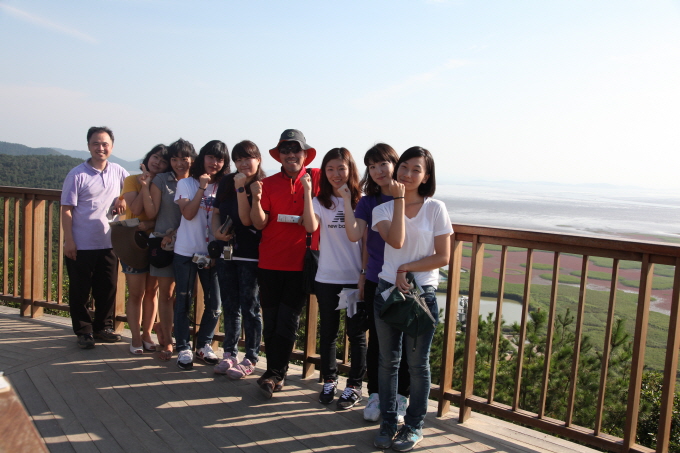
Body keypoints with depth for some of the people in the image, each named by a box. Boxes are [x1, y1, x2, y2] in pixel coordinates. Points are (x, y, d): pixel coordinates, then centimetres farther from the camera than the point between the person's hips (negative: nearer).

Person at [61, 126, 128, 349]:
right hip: (81, 245, -3)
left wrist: (124, 198, -2)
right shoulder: (77, 175, -8)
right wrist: (69, 241, -13)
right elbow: (66, 210, -7)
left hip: (109, 243, 3)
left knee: (108, 288, 11)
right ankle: (84, 331, 21)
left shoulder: (118, 172, 3)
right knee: (80, 291, 7)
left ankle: (103, 326, 28)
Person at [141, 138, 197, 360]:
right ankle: (167, 342, 16)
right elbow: (152, 213, -6)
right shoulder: (161, 180, -1)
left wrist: (176, 232, -11)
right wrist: (144, 186, -13)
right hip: (164, 243, -2)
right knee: (166, 294, 4)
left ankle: (163, 327, 34)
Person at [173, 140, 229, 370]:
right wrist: (202, 187, -15)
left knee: (214, 303, 3)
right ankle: (183, 349, 15)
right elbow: (188, 213, -13)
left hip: (212, 253, 2)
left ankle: (204, 344, 22)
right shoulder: (186, 184, 1)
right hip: (186, 252, -2)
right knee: (184, 302, 3)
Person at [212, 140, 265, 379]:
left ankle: (250, 359, 14)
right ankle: (229, 354, 27)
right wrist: (216, 231, -3)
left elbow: (247, 220, -18)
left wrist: (241, 189, -20)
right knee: (229, 307, 14)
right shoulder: (226, 182, 7)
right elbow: (216, 212, 16)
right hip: (226, 252, 6)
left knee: (249, 308, 2)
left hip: (251, 256, -5)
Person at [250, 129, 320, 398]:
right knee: (270, 320, 9)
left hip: (300, 262, -2)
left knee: (287, 320, -1)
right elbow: (259, 223, -3)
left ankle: (274, 374, 11)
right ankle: (277, 374, 22)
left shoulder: (316, 178, -1)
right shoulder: (268, 184, 3)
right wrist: (256, 199, -20)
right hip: (269, 262, 3)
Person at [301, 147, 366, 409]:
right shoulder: (321, 201, 3)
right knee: (328, 333, 13)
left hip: (356, 277, -2)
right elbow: (311, 226, -18)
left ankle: (354, 386, 21)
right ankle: (329, 381, 29)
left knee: (356, 333, 8)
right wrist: (307, 191, -21)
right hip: (327, 277, 2)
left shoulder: (361, 201, -2)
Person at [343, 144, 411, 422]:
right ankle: (374, 395, 26)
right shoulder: (368, 202, 4)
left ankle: (400, 399, 24)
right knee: (376, 340, 11)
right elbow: (355, 235, -9)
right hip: (375, 281, 3)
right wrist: (347, 199, -12)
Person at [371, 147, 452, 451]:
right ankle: (388, 423, 25)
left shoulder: (436, 209, -2)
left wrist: (406, 269, -12)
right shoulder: (383, 209, 2)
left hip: (422, 293, -2)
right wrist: (399, 200, -15)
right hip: (387, 290, 2)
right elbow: (396, 241, -17)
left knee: (417, 364, 7)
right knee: (388, 360, 11)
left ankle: (414, 426, 23)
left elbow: (443, 257, -5)